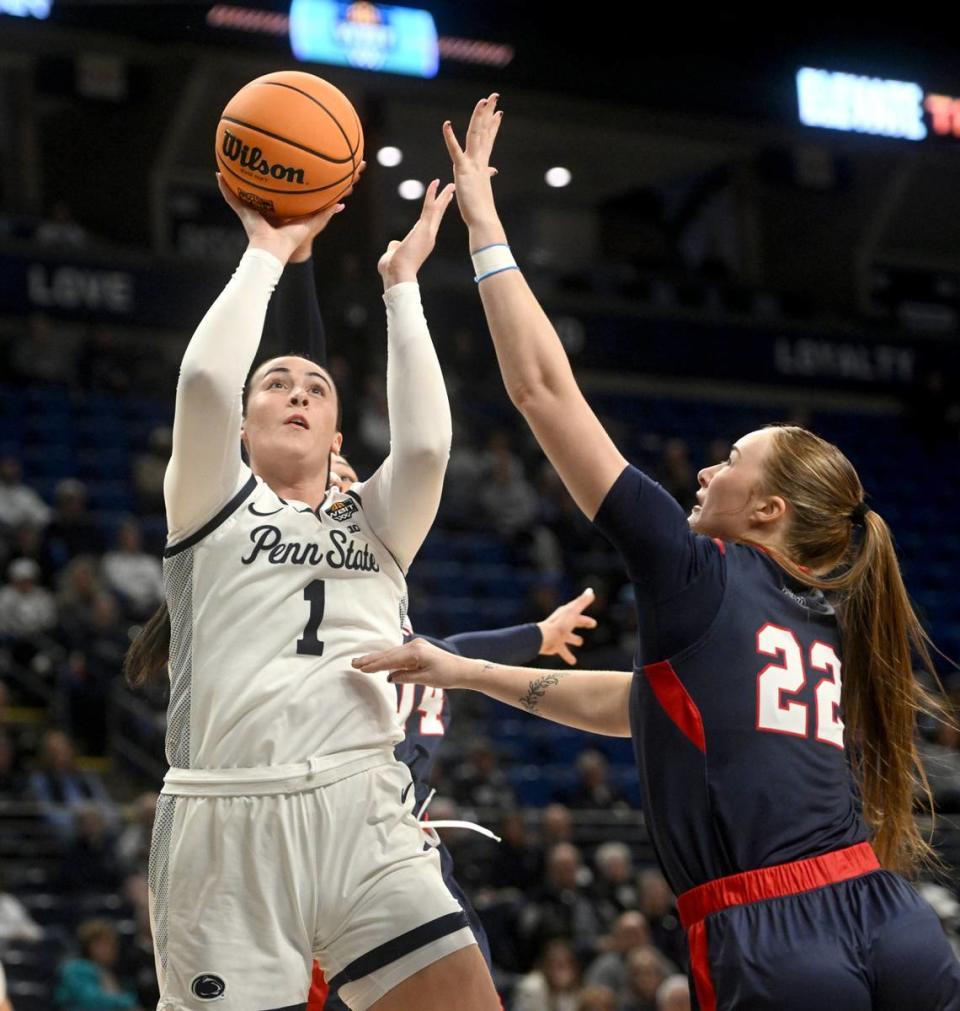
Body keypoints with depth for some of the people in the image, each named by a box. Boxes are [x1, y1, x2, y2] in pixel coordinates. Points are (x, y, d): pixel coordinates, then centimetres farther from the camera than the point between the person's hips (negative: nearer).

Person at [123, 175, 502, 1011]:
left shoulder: (376, 524, 22)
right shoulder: (213, 505, 15)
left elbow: (425, 443, 1)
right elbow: (205, 380, -4)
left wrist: (401, 284, 10)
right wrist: (268, 252, 9)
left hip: (363, 816, 2)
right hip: (228, 823, -2)